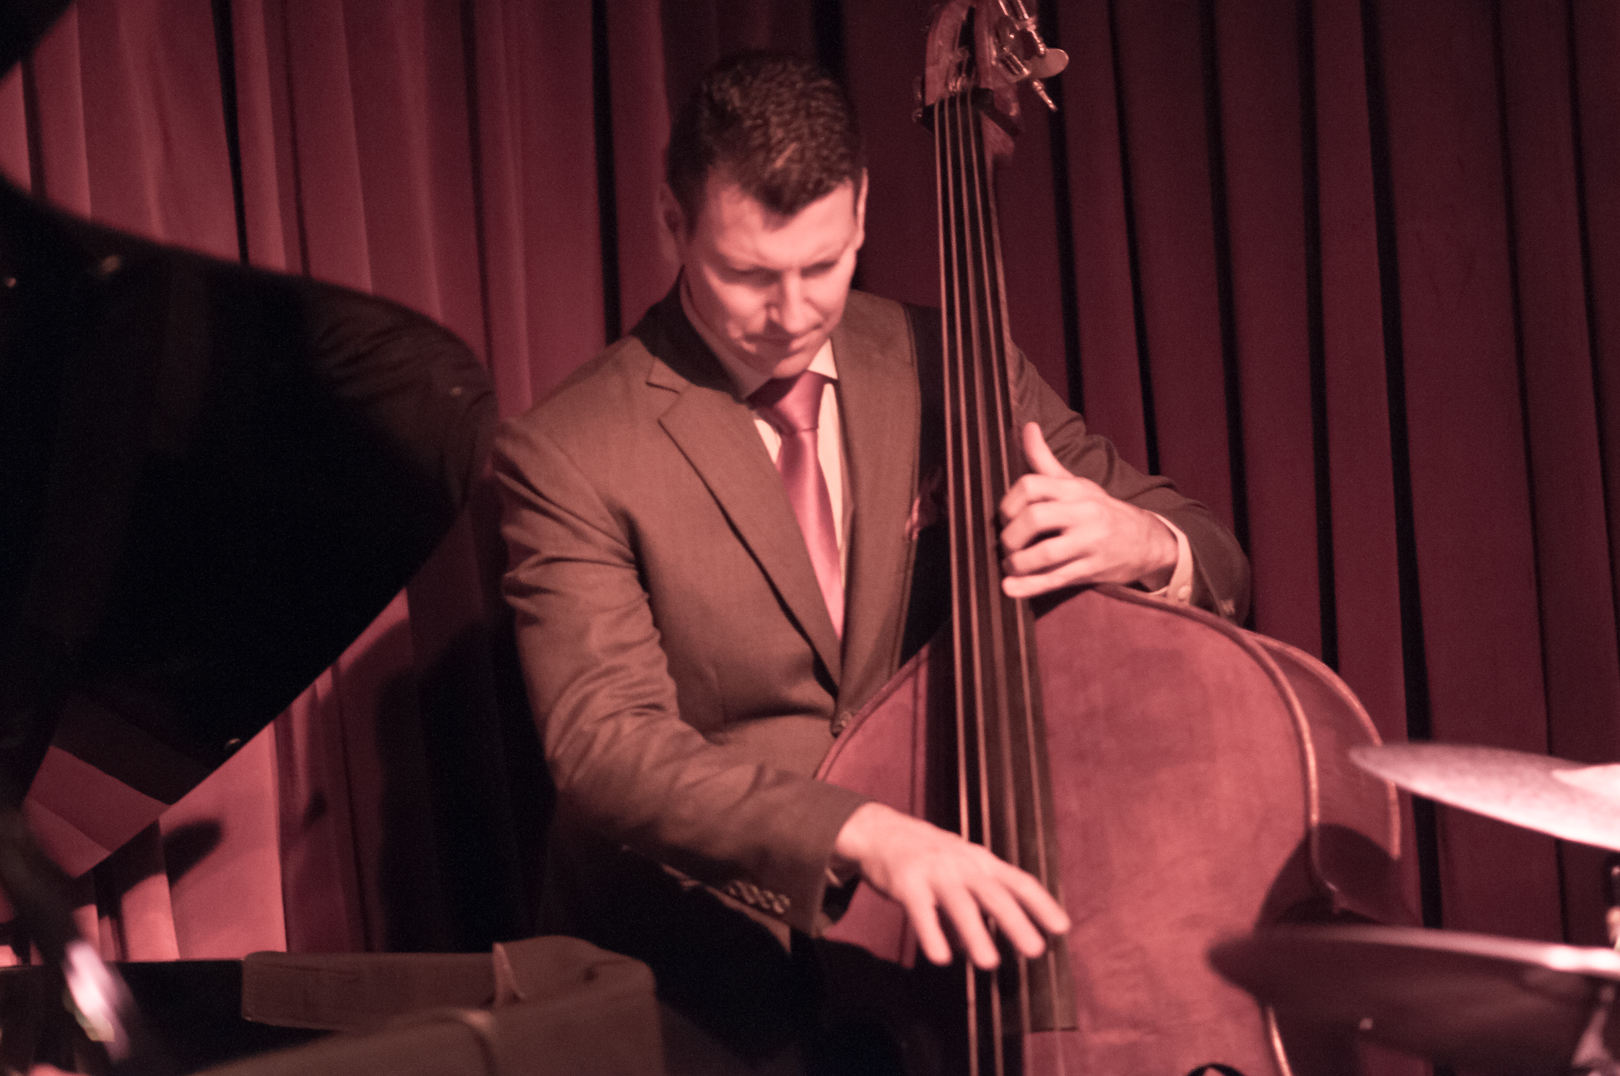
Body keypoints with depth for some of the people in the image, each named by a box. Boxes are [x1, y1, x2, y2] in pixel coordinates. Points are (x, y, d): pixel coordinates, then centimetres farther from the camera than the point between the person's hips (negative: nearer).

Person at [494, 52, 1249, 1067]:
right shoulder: (566, 455, -7)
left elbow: (1215, 566, 10)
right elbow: (605, 745, -19)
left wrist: (1143, 541, -16)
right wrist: (865, 831, -34)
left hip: (956, 943, 4)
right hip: (712, 975, -3)